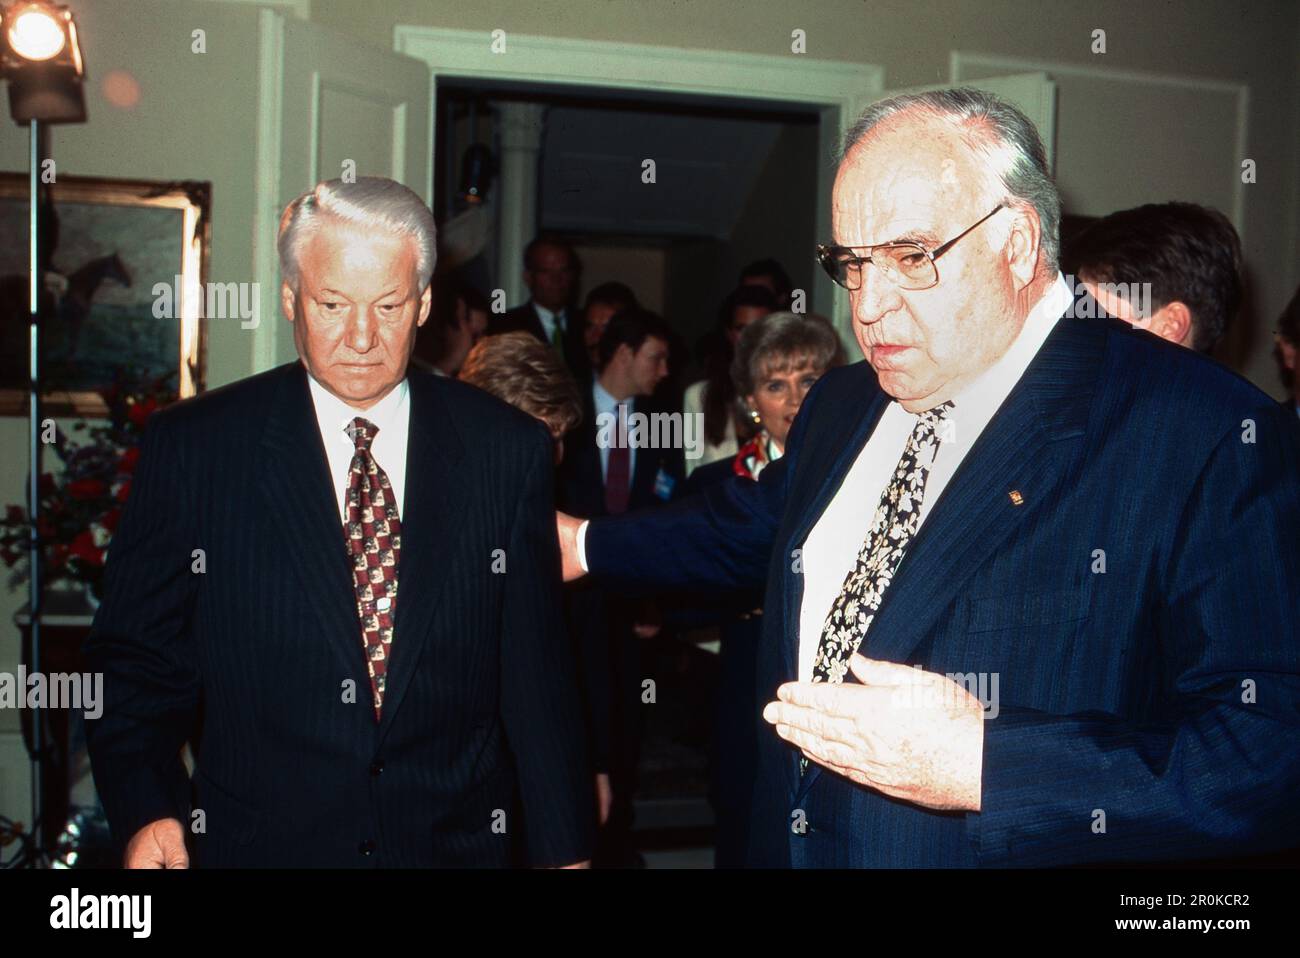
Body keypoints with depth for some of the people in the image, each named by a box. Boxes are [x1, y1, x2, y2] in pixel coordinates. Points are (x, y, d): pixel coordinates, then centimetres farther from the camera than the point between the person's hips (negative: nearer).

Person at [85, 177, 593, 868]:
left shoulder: (507, 450, -3)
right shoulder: (190, 447, -5)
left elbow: (538, 672, -1)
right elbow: (135, 655, -1)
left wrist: (564, 851, -1)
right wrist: (145, 811, -16)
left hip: (461, 840, 1)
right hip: (261, 840, 0)